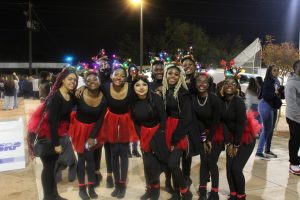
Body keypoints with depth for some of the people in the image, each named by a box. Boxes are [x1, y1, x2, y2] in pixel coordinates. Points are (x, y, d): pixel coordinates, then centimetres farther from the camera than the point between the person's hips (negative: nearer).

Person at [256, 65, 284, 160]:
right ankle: (259, 152, -4)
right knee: (266, 129, -9)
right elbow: (265, 96, -24)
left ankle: (267, 150, 26)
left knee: (271, 129, 14)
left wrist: (282, 93, -3)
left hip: (273, 107, 9)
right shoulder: (267, 82, -16)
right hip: (266, 107, -9)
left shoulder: (277, 82, 9)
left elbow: (280, 95, 15)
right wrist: (275, 93, -32)